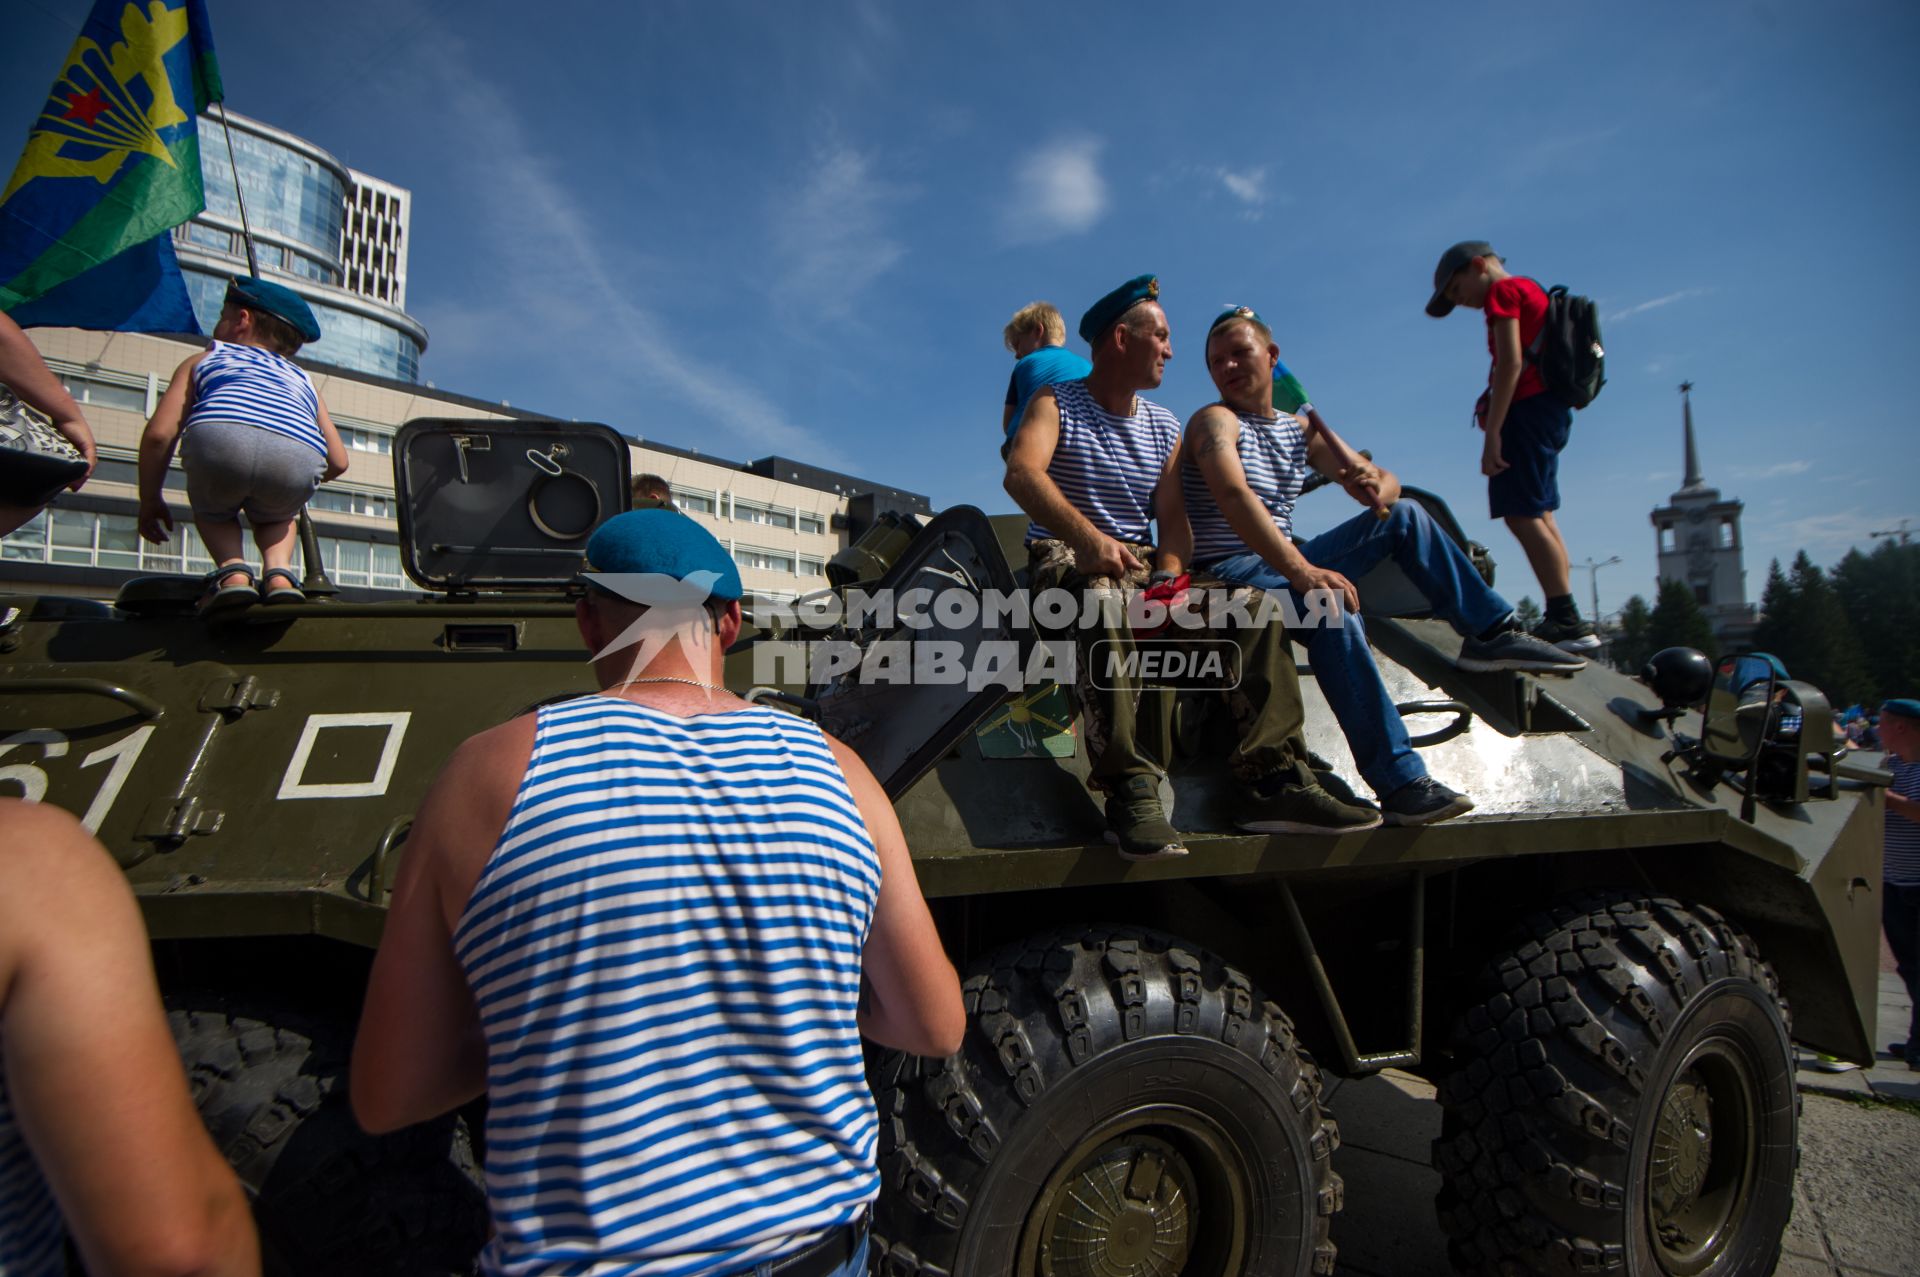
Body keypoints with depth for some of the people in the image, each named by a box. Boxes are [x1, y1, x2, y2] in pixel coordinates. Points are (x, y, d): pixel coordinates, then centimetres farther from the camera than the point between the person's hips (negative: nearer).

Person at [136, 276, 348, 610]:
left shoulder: (203, 360, 33)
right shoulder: (302, 379, 39)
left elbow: (159, 434, 20)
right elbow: (338, 462, 33)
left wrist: (150, 501, 33)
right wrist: (296, 486, 53)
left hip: (219, 436, -1)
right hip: (300, 456, 1)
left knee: (211, 510, 33)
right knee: (275, 516, 35)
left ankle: (232, 570, 7)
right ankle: (279, 572, 7)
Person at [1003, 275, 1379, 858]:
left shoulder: (1164, 426, 17)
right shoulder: (1056, 403, 1)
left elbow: (1174, 519, 6)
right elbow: (1022, 473, -21)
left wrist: (1169, 576, -18)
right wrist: (1087, 536, -39)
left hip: (1141, 563, 6)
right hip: (1063, 558, -5)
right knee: (1107, 599, -40)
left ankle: (1272, 780, -22)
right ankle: (1130, 791, -43)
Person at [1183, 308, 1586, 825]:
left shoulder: (1299, 428, 15)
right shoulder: (1216, 421, -7)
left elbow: (1389, 485, 13)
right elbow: (1234, 496, -28)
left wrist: (1377, 486, -15)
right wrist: (1300, 570, -40)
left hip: (1285, 562, 8)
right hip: (1228, 572, -8)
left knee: (1404, 515, 8)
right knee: (1332, 605, -35)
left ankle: (1492, 633, 8)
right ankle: (1401, 782, -35)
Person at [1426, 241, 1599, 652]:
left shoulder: (1502, 290, -4)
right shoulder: (1529, 289, 25)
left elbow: (1510, 363, -16)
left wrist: (1492, 432, -22)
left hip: (1528, 406, -10)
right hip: (1551, 406, 10)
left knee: (1521, 514, -14)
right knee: (1538, 515, 10)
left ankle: (1568, 620, -19)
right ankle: (1563, 619, 9)